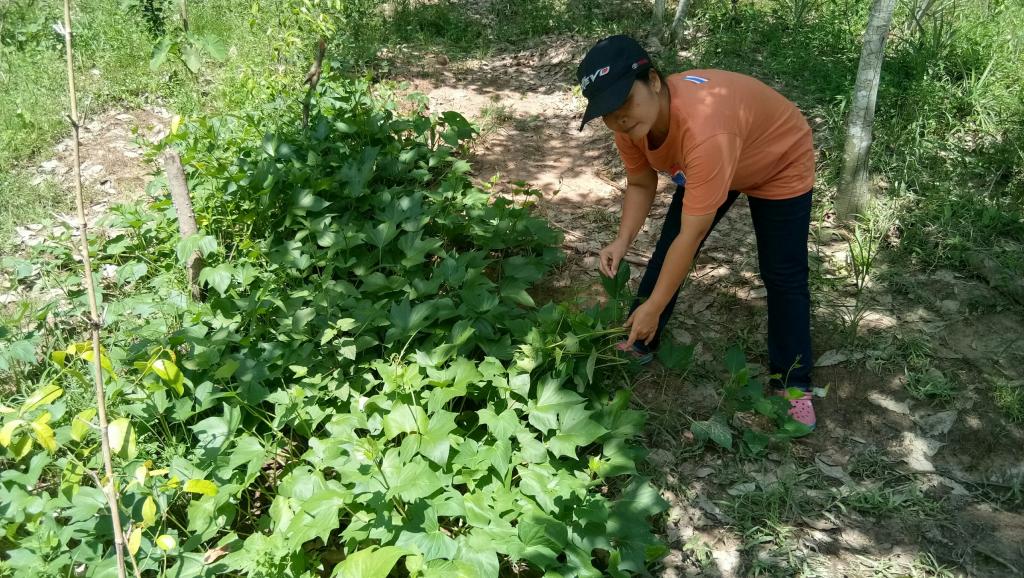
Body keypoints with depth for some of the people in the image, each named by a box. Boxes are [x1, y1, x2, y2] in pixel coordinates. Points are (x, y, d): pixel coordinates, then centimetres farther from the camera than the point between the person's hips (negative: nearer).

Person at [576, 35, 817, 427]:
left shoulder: (705, 131, -47)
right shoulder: (632, 120, -25)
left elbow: (693, 235, -41)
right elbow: (641, 184, -7)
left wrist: (653, 307, -34)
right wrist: (622, 241, -24)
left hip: (780, 165, -6)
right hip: (702, 165, 6)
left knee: (782, 275, -3)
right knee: (668, 249, 7)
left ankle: (793, 382, 14)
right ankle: (638, 344, 23)